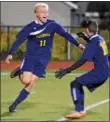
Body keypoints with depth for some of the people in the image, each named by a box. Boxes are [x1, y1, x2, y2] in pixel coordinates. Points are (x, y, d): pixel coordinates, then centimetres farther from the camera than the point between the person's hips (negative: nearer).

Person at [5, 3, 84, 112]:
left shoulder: (52, 25, -4)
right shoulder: (30, 27, -8)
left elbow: (65, 34, 1)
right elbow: (19, 40, -8)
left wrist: (78, 44, -4)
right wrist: (10, 54, -18)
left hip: (43, 59, 2)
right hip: (30, 57, -2)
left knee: (31, 84, -4)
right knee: (26, 81, -19)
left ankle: (14, 104, 8)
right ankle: (19, 72, 16)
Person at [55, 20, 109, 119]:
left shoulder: (92, 44, -17)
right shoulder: (100, 39, 10)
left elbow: (82, 61, -23)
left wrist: (67, 71, -23)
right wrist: (85, 37, 18)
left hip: (99, 72, -9)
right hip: (104, 72, 9)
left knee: (75, 84, -10)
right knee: (79, 84, 20)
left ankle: (79, 111, -15)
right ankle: (81, 110, 21)